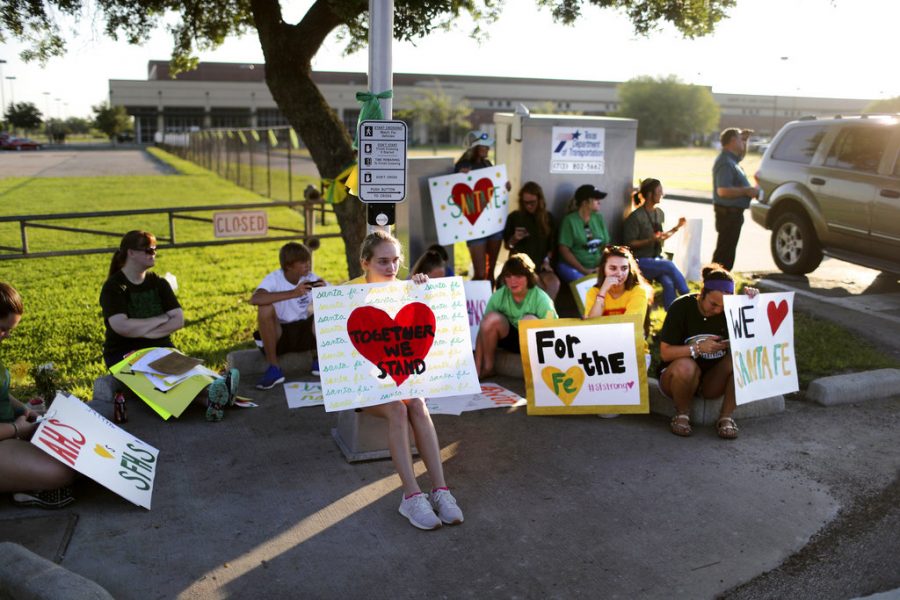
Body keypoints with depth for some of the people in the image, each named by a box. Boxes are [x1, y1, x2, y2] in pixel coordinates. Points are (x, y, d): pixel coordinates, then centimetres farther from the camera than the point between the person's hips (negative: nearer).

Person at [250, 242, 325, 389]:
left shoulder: (311, 278, -6)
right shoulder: (274, 278, -16)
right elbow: (254, 299, -37)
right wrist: (293, 293, -44)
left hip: (304, 332, 3)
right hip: (278, 334, -2)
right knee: (265, 308, -30)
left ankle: (318, 361, 1)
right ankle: (273, 368, -17)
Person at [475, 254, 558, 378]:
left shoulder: (542, 300, -22)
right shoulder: (498, 296, -15)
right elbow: (483, 330, -16)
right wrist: (477, 368, -21)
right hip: (510, 337, 2)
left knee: (529, 320, -34)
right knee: (492, 318, -27)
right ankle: (488, 368, -9)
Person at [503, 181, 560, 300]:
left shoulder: (548, 218, 12)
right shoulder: (514, 217, 5)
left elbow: (552, 244, 14)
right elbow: (507, 244, 10)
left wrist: (547, 261, -1)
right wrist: (515, 238, -11)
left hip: (540, 265, 2)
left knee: (554, 283, -29)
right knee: (539, 286, -33)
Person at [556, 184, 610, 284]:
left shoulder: (599, 218, 11)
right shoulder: (570, 220, -5)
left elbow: (606, 245, 11)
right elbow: (564, 250, -8)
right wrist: (583, 270, -14)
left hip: (597, 267, 5)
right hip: (573, 266, -5)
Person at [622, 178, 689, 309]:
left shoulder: (660, 213, 10)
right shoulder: (635, 217, -13)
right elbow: (629, 244, -13)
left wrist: (677, 227, 7)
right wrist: (651, 240, -24)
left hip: (657, 258, 6)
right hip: (641, 261, -5)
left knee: (668, 283, -27)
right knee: (669, 265, -30)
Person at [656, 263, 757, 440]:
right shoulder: (681, 307, -13)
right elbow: (665, 353, -16)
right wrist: (698, 348, -29)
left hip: (713, 381, 3)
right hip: (675, 376, -3)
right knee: (686, 366, -38)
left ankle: (726, 417, -12)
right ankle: (682, 414, -9)